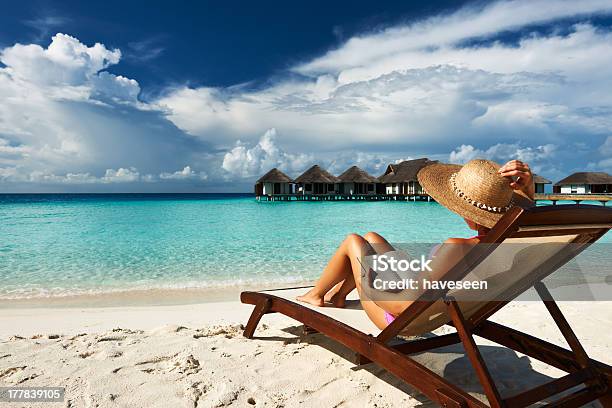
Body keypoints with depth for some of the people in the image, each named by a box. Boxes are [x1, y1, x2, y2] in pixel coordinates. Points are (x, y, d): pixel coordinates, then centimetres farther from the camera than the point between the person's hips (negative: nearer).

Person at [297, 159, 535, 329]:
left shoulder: (457, 249, -41)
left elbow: (407, 305, -38)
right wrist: (528, 185, -15)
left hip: (402, 321, -7)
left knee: (353, 241, 12)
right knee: (370, 237, 21)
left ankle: (316, 295, 37)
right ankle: (338, 296, 41)